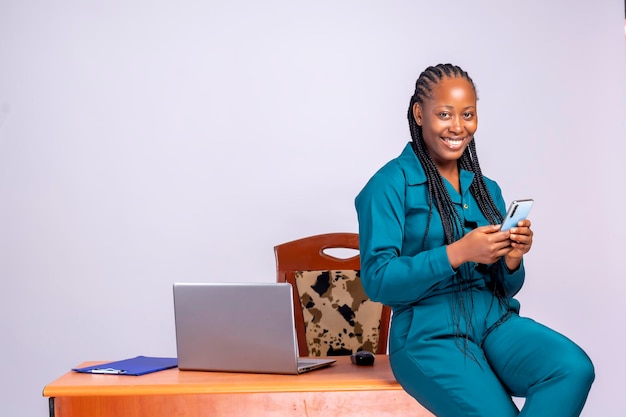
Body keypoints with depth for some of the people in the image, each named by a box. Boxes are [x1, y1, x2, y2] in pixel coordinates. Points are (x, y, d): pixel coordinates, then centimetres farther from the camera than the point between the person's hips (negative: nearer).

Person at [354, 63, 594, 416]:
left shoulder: (487, 190, 15)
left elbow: (505, 287, 17)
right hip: (428, 332, -5)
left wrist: (512, 261, -6)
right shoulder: (391, 184, -3)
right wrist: (457, 253, -20)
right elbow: (377, 281, -12)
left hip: (495, 320, 6)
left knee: (574, 368, -23)